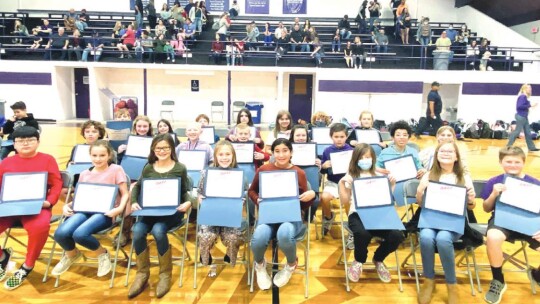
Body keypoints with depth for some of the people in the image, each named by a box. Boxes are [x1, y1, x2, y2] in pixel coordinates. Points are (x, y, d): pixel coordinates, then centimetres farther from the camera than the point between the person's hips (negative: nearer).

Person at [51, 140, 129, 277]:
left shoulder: (116, 170, 3)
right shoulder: (84, 174, 18)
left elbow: (125, 194, 0)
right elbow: (79, 197, 23)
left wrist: (119, 208, -18)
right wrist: (67, 205, 2)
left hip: (105, 212, -5)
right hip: (84, 210, 5)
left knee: (80, 234, -33)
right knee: (60, 233, -24)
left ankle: (102, 254, 0)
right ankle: (71, 254, 14)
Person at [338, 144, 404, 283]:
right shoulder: (351, 177, 8)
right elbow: (345, 201, 4)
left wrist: (392, 185, 4)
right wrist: (341, 184, -6)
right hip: (358, 214, -3)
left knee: (397, 236, -24)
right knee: (363, 234, -38)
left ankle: (378, 259, 10)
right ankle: (359, 261, 1)